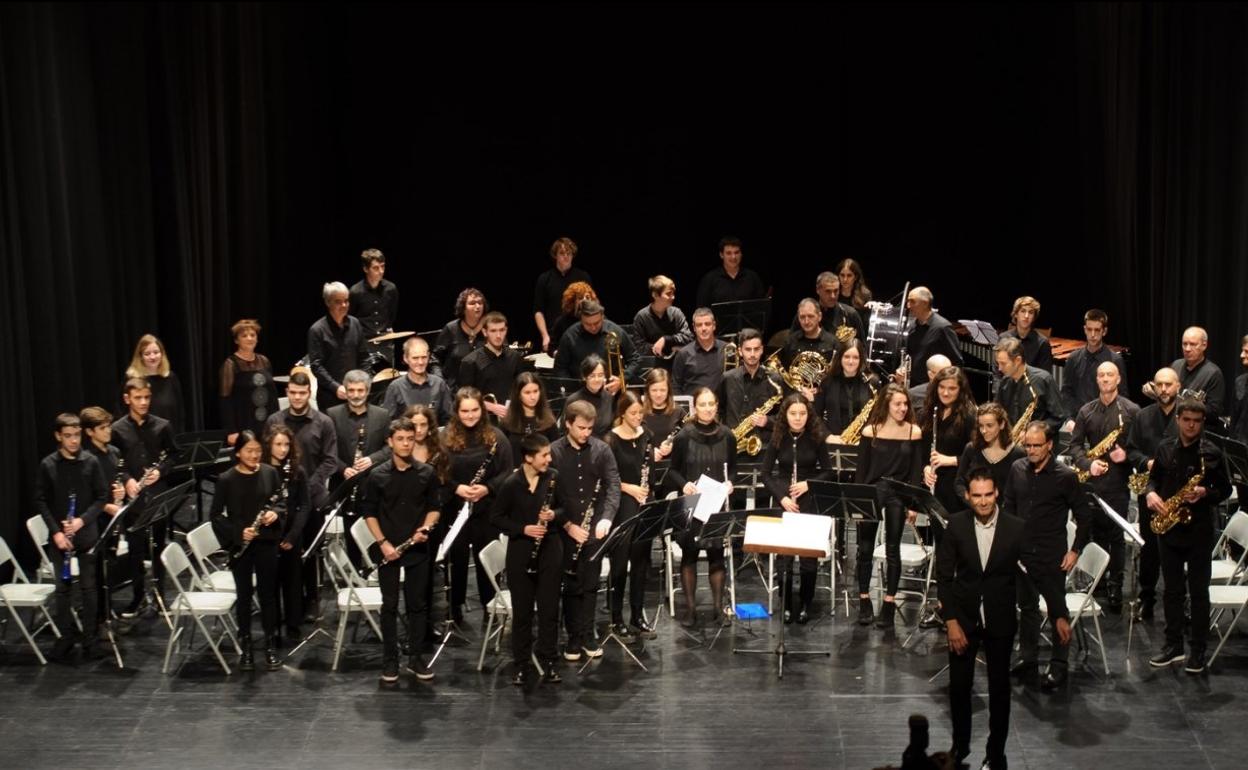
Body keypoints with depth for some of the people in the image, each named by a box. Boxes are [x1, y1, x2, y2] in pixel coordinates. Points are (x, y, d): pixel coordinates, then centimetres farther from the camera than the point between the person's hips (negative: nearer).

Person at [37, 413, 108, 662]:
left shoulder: (91, 462, -4)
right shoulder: (47, 465, -3)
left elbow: (102, 497, -1)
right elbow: (41, 501, -1)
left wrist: (83, 520, -14)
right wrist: (56, 531, -10)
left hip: (87, 534, -1)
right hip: (59, 536, 1)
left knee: (88, 587, 3)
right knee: (63, 587, 7)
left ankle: (91, 639, 11)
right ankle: (67, 636, 19)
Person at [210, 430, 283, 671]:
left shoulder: (270, 473, -2)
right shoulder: (226, 479, -8)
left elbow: (283, 501, 8)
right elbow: (216, 515, -5)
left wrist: (275, 513, -13)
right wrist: (237, 533, -17)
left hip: (266, 542, 1)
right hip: (240, 545, -1)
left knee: (268, 593, 8)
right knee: (244, 594, 8)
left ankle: (271, 647, 18)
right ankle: (246, 648, 19)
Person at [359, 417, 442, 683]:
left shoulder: (427, 473, 0)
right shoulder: (377, 475, -3)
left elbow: (434, 507, 7)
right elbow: (368, 512, 0)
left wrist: (426, 527, -12)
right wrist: (383, 542, -10)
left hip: (418, 549, 1)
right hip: (388, 549, -1)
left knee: (417, 604, 7)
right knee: (390, 605, 5)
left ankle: (417, 657, 17)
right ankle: (389, 659, 13)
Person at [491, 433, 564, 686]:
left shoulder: (554, 478, -2)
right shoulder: (511, 484, -10)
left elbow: (567, 508, 8)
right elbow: (498, 518, -2)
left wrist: (555, 515, -13)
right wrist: (523, 529, -16)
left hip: (550, 549, 2)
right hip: (520, 553, -2)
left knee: (549, 608, 6)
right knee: (522, 610, 5)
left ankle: (549, 662, 16)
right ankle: (522, 665, 14)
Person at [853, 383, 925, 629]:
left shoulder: (914, 432, -1)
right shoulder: (870, 431, -2)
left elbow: (916, 471, 1)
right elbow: (861, 469, 2)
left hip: (898, 494, 0)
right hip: (871, 491, 0)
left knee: (893, 549, 3)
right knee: (865, 549, 5)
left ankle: (889, 605, 8)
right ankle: (864, 602, 16)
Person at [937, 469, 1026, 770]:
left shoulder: (1016, 528, -13)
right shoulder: (956, 525, -10)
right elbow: (944, 576, -5)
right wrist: (951, 621, -10)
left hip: (1000, 619, -1)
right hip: (963, 616, 1)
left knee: (999, 687, 9)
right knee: (959, 685, 10)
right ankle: (960, 745, 30)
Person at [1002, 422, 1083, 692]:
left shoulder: (1065, 476, -11)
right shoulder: (1017, 469, 2)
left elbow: (1082, 516, -4)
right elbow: (1008, 506, 12)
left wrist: (1075, 550, -8)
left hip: (1052, 556, -5)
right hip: (1021, 552, 5)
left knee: (1058, 611, 3)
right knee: (1026, 606, 16)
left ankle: (1058, 666, 10)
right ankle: (1027, 658, 27)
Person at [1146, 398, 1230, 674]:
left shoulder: (1212, 453, -6)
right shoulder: (1165, 449, 6)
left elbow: (1225, 489, -2)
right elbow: (1154, 477, 16)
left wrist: (1204, 493, -21)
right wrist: (1151, 493, -5)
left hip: (1199, 529, -4)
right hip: (1168, 526, 4)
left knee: (1198, 591, 2)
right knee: (1172, 589, 11)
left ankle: (1198, 651, 9)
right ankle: (1173, 645, 19)